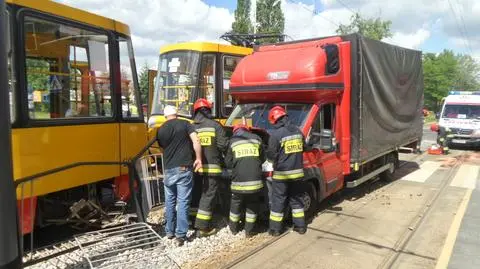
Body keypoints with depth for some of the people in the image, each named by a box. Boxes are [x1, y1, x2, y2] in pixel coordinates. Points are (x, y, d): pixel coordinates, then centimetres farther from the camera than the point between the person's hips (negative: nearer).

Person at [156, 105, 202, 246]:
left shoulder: (161, 130, 7)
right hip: (184, 169, -2)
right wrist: (198, 159, -7)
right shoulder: (185, 124, -1)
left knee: (170, 202, 17)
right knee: (183, 202, 2)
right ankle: (181, 235, 4)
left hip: (169, 170, 3)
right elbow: (196, 141, -12)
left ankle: (169, 231, 27)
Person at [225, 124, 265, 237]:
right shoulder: (256, 138, 6)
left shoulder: (232, 141, 3)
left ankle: (233, 228, 36)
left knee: (236, 205, 21)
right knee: (252, 205, 19)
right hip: (255, 180, 1)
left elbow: (228, 163, 6)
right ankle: (249, 230, 23)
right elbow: (262, 158, 13)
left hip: (239, 180, 0)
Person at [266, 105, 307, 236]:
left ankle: (275, 229, 13)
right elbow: (303, 148, 15)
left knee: (278, 201, 6)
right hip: (297, 172, 6)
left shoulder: (275, 134, -16)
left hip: (281, 174, -5)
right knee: (296, 199, 18)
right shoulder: (297, 130, 4)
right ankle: (300, 226, 24)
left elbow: (271, 156, -14)